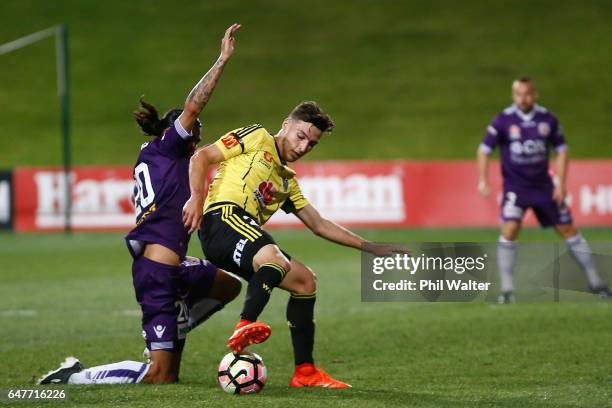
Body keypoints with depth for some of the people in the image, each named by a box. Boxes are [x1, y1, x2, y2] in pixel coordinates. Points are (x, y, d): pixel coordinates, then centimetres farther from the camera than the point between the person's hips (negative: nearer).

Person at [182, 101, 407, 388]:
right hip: (223, 217, -8)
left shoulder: (287, 181, 32)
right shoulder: (257, 138, 11)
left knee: (305, 281, 7)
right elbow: (202, 157, 5)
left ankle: (305, 371, 9)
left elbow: (319, 225, 34)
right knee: (275, 259, -34)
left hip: (248, 239, 8)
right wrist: (197, 197, -11)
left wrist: (370, 247, 30)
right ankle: (245, 326, -46)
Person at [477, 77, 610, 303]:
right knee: (509, 230, -20)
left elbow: (561, 150, 5)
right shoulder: (503, 121, -10)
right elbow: (484, 150, -2)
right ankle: (506, 290, -12)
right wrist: (483, 180, -13)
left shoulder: (548, 119, -4)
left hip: (543, 186, 2)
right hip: (515, 187, -2)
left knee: (568, 230, 6)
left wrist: (561, 184, -2)